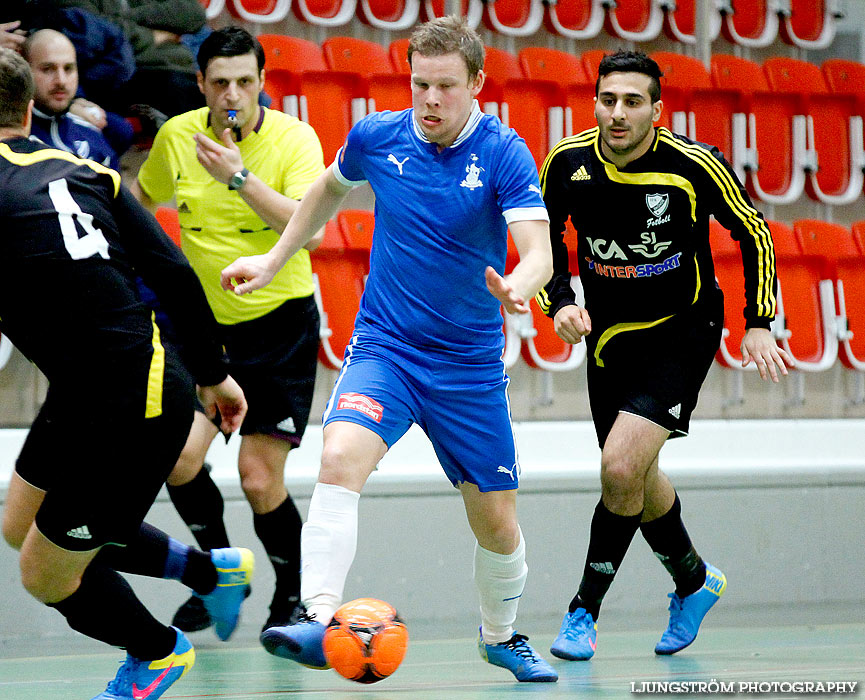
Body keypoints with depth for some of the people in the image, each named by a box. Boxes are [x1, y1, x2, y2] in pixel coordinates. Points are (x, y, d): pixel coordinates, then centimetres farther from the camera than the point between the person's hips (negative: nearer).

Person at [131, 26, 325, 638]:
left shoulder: (294, 138, -12)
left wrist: (240, 176, -34)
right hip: (204, 322, 3)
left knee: (260, 479, -7)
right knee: (180, 454, -15)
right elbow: (142, 196, 20)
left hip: (281, 322, -3)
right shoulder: (176, 136, -1)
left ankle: (292, 594, 18)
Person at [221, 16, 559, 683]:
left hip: (470, 367, 0)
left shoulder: (505, 154, -12)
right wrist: (273, 260, 21)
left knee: (497, 523, 7)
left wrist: (516, 290, -45)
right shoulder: (377, 137, -3)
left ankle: (501, 635, 36)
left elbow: (538, 251, -23)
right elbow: (329, 189, 20)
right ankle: (319, 622, -38)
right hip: (384, 347, 0)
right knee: (342, 457, -29)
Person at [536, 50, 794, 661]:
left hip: (681, 334, -4)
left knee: (621, 467, -20)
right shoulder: (568, 163, -12)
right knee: (635, 480, 16)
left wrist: (758, 325, -6)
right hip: (609, 334, 4)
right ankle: (693, 581, 42)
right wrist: (559, 303, -9)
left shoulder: (695, 165, -20)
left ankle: (585, 610, -4)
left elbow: (753, 233, -4)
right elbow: (547, 238, 7)